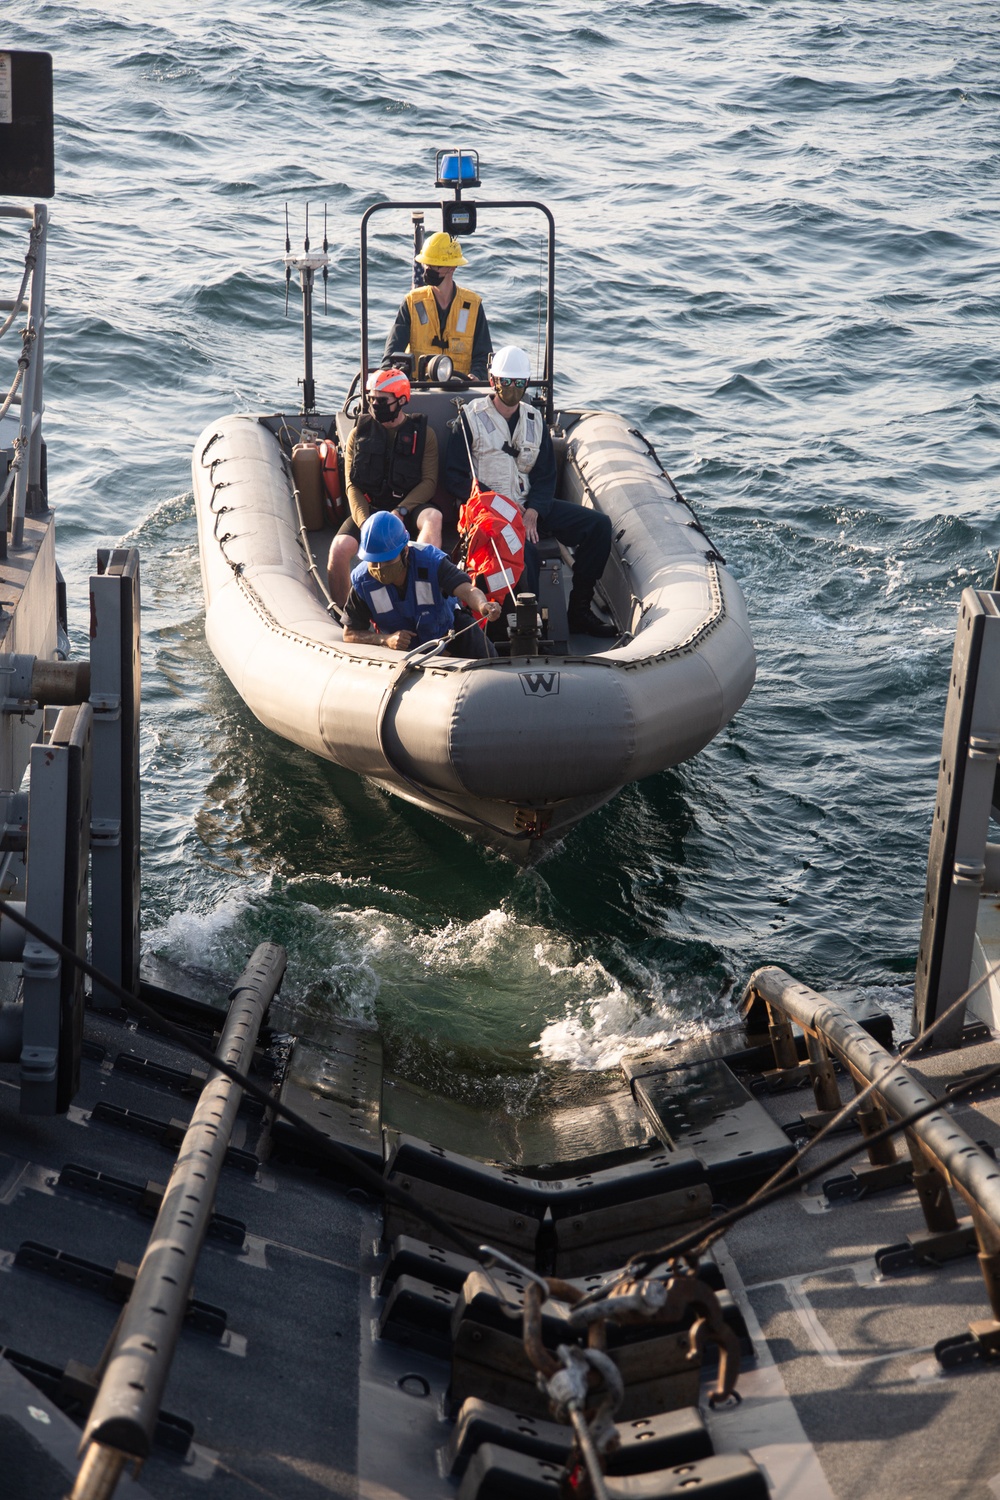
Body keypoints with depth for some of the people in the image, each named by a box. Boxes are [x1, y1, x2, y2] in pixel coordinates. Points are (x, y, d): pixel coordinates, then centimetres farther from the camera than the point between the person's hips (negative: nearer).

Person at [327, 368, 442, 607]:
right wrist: (364, 522, -15)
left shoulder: (422, 433, 7)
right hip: (370, 508, 1)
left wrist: (400, 512, -19)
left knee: (432, 517, -36)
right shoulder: (360, 433, 10)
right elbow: (352, 485, 4)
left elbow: (429, 482, -3)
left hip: (408, 508, -1)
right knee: (339, 548, -27)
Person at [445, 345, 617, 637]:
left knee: (599, 525, -11)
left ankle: (579, 611, -8)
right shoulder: (471, 417, 1)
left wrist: (533, 512, -11)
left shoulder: (535, 421, 14)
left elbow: (545, 477, 10)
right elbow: (455, 476, -4)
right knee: (525, 548, -38)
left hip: (530, 505, 6)